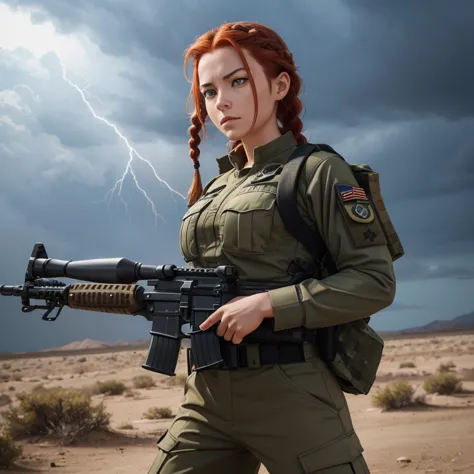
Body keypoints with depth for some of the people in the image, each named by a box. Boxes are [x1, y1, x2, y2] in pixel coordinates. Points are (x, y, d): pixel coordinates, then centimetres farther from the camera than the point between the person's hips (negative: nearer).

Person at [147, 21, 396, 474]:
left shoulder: (317, 172, -3)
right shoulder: (212, 190, 16)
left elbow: (375, 281, -10)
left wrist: (266, 304, -18)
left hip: (290, 393, -6)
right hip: (208, 394, 6)